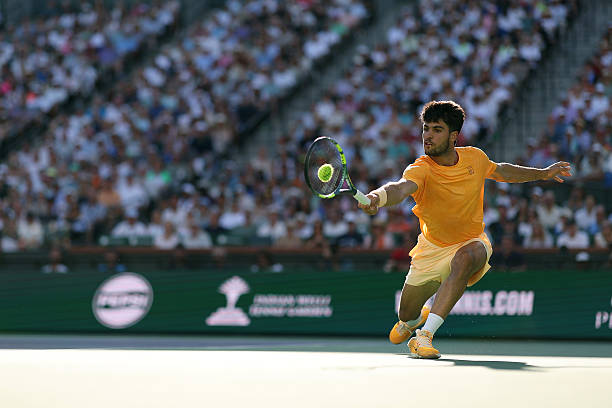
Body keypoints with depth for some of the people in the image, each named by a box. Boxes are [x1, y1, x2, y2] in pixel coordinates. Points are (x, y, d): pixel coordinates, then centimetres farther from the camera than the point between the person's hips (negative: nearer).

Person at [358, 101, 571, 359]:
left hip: (471, 243, 0)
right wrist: (378, 197, -72)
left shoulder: (475, 158, -10)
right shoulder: (420, 170, -25)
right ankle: (414, 319, 55)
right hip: (432, 249, 0)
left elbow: (501, 171, 15)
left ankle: (425, 336, -38)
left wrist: (543, 173, 16)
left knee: (465, 258, -38)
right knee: (406, 315, 11)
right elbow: (401, 188, -49)